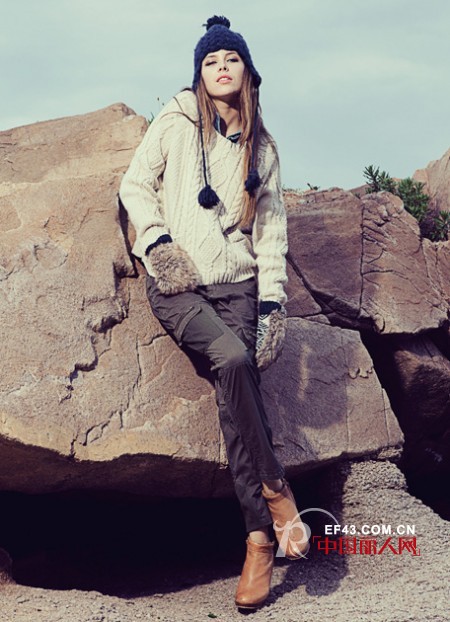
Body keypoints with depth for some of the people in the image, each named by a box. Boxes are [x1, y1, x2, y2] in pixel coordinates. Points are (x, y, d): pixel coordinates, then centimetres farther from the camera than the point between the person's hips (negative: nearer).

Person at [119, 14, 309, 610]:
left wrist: (273, 302, 2)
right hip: (176, 283, -2)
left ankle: (259, 537, -18)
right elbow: (136, 184, 9)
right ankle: (275, 488, -16)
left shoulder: (262, 147, 15)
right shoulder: (175, 120, 7)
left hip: (237, 282, 2)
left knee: (237, 376, -20)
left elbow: (271, 228, 12)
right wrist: (158, 241, -7)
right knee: (231, 358, -30)